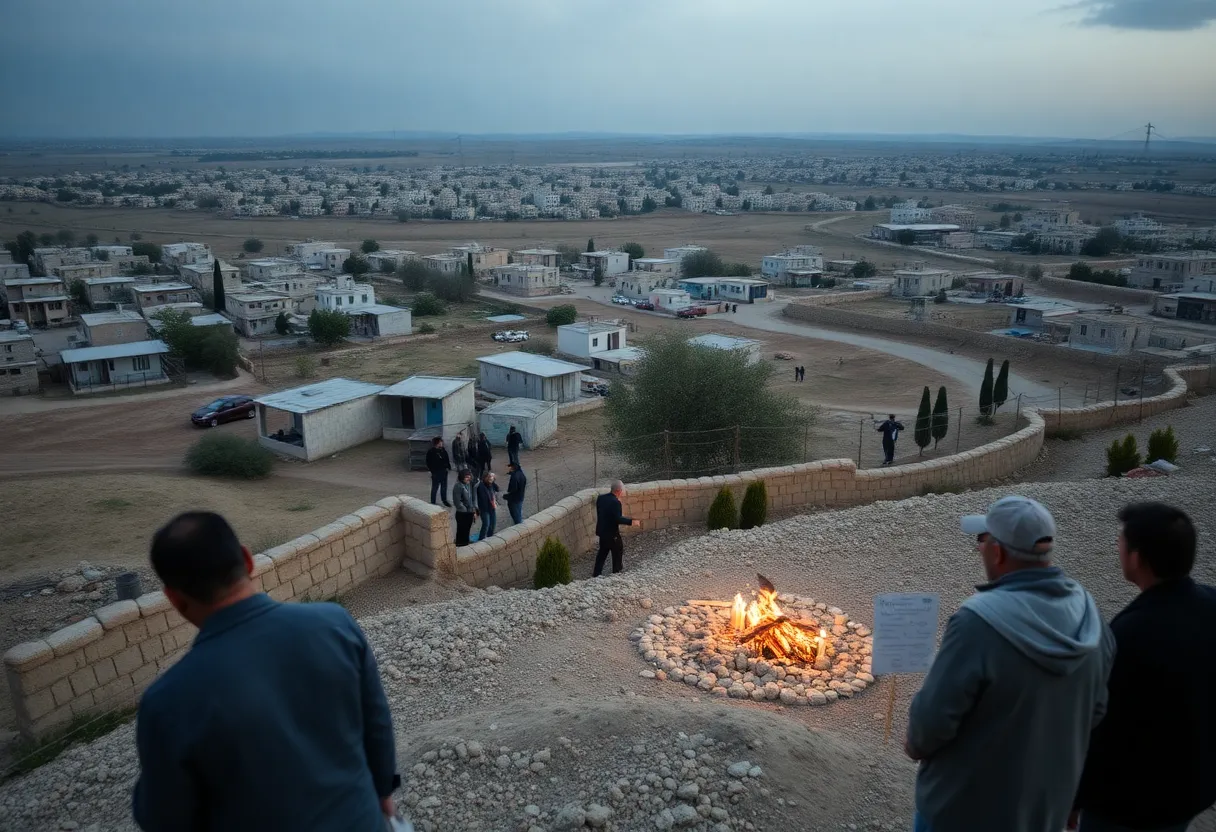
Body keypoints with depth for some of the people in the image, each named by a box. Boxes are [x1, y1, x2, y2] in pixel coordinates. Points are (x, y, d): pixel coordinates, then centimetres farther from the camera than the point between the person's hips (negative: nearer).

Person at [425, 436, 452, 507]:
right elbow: (428, 463, -10)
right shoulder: (431, 452, -12)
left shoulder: (443, 450, 3)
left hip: (444, 471, 5)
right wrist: (431, 470, -15)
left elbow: (447, 459, 12)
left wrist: (449, 467, 7)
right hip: (436, 472, -5)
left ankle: (445, 500, 29)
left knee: (444, 487, 15)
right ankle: (432, 502, 13)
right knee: (435, 487, 3)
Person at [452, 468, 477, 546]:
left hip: (470, 513, 7)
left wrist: (474, 509, 6)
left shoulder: (470, 484, 4)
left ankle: (466, 544, 32)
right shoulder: (458, 486, -18)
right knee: (461, 531, 4)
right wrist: (465, 509, -15)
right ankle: (460, 545, 17)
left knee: (467, 530, 18)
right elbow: (457, 501, -18)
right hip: (462, 513, -7)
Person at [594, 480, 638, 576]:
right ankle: (616, 573, 25)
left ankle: (596, 574, 23)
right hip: (612, 533, -7)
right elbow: (618, 519, -27)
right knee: (618, 552, 13)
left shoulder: (600, 498, 0)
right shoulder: (615, 502, -25)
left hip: (601, 531, 7)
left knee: (603, 551, 20)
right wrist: (631, 521, -18)